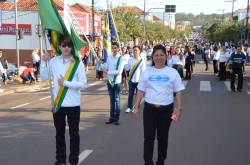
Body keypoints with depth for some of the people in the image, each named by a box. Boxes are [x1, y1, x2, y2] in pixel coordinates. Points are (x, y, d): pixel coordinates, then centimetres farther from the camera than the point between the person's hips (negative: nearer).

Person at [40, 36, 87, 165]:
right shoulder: (54, 61, 2)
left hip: (73, 104, -3)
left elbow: (83, 84, -10)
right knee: (59, 133, 15)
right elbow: (44, 77, 3)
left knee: (74, 133, 9)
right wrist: (43, 62, -6)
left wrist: (66, 83, -16)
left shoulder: (78, 62, -8)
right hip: (58, 103, 3)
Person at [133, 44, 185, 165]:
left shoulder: (173, 72, 1)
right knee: (148, 137, 0)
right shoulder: (147, 72, 4)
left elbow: (178, 92, 0)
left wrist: (179, 108, -7)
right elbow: (141, 91, 5)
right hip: (149, 109, 0)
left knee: (163, 137, 12)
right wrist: (136, 107, 0)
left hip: (166, 109, 0)